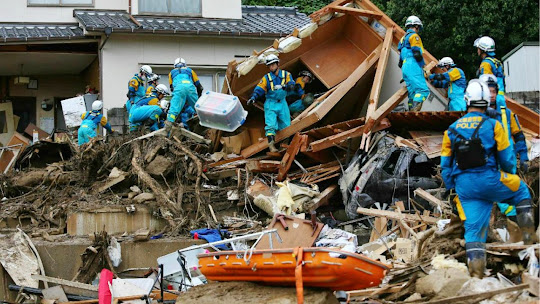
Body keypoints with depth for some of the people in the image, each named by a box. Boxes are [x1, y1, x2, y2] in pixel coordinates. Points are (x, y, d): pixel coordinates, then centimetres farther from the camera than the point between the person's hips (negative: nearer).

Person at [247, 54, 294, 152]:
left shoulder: (286, 75, 0)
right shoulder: (266, 78, -1)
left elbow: (291, 85, -13)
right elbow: (259, 89, -5)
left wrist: (284, 86, -34)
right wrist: (253, 98, -23)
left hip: (282, 103, 2)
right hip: (271, 104, -2)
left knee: (286, 125, 6)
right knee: (271, 125, -15)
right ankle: (271, 145, -17)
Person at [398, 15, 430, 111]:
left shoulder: (403, 38, 28)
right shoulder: (414, 36, 0)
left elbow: (401, 61, 27)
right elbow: (417, 54, -13)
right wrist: (423, 64, -1)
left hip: (405, 68, 10)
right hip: (413, 66, -10)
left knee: (412, 94, 5)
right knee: (423, 90, -20)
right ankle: (415, 110, -36)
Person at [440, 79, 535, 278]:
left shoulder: (452, 130, 8)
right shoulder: (493, 126, -5)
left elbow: (445, 165, 11)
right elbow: (507, 158, -1)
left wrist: (452, 188, 22)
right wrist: (509, 172, 21)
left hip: (464, 187, 3)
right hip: (489, 181, -3)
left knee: (473, 229, 7)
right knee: (521, 191, 25)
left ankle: (476, 274, -1)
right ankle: (528, 235, 20)